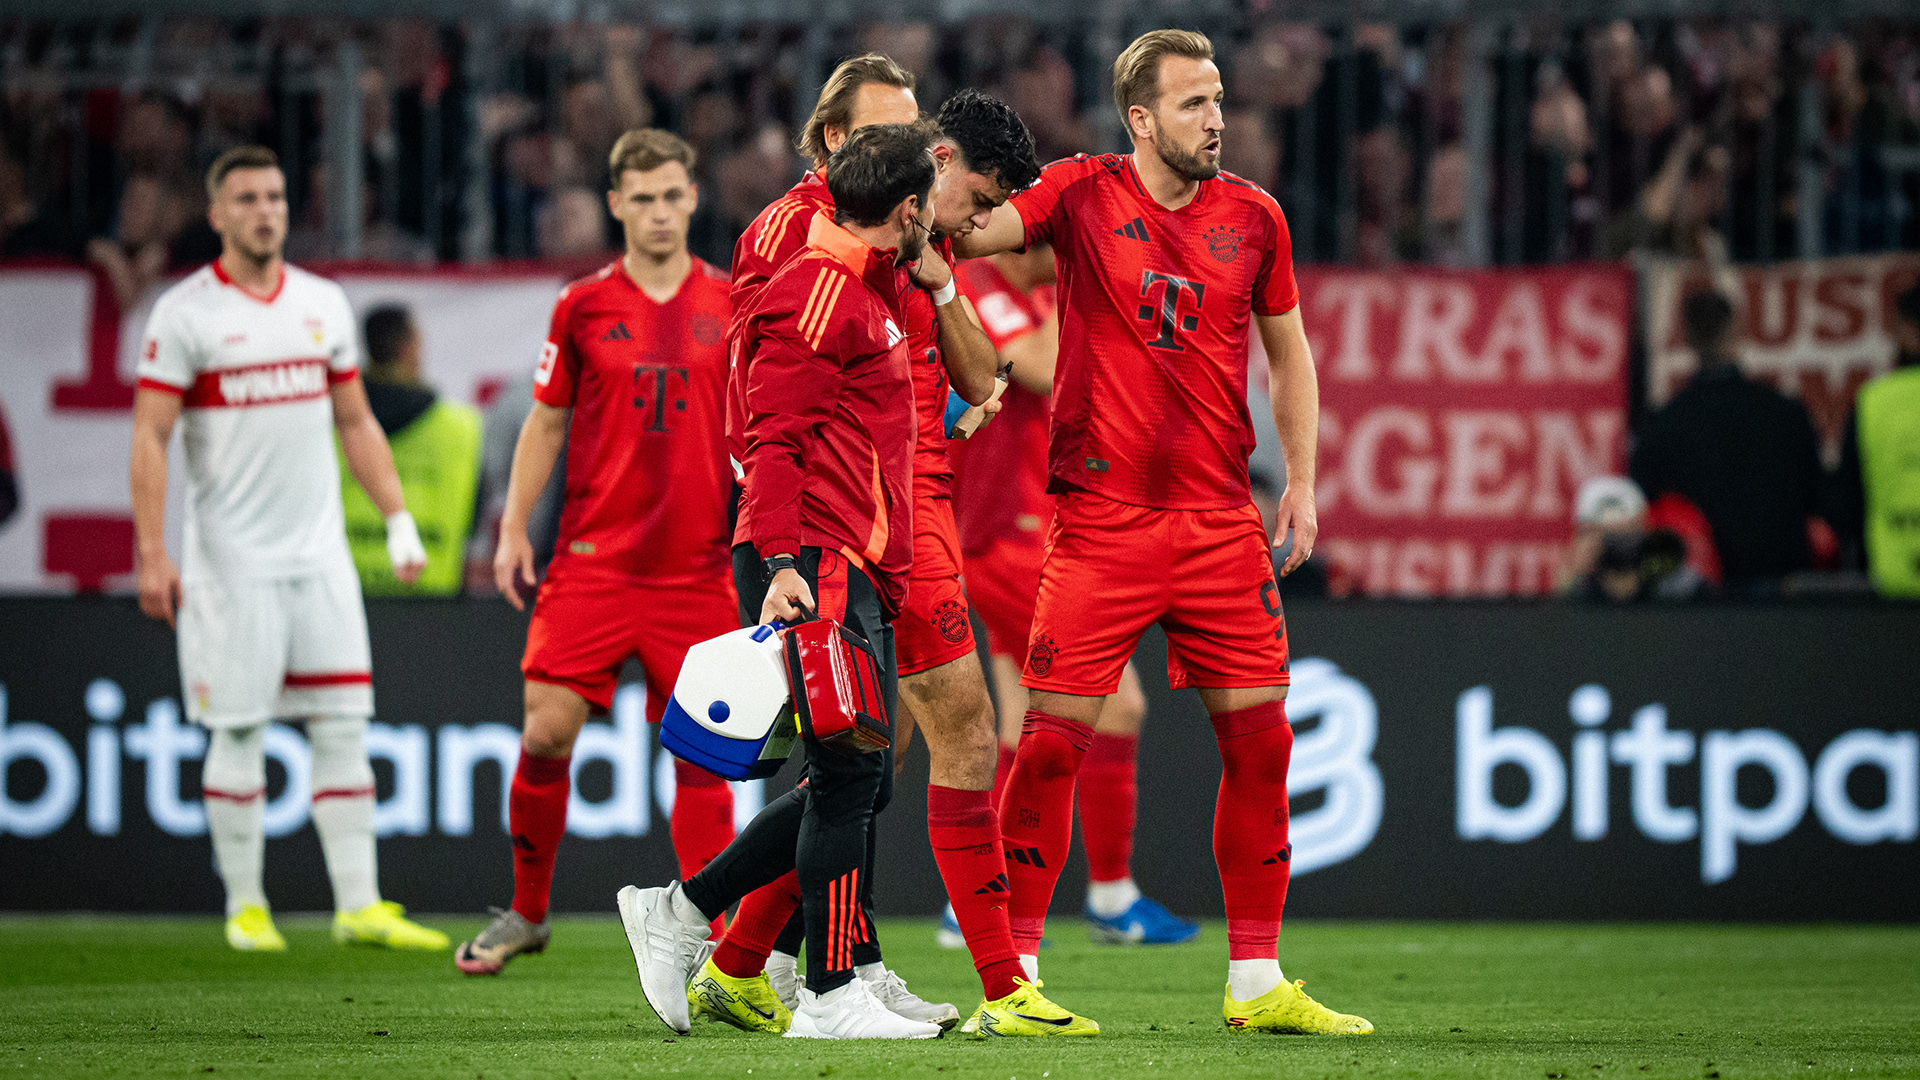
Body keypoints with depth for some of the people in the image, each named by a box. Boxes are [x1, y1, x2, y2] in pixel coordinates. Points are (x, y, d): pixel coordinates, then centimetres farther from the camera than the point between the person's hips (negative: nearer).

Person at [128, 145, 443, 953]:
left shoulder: (323, 304, 10)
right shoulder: (185, 314, -5)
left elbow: (356, 423, 18)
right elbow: (149, 439, -7)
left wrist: (399, 521, 10)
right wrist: (152, 554, -14)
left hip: (319, 552, 4)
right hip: (232, 558, -4)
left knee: (344, 724, -1)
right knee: (239, 729, -1)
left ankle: (359, 904, 0)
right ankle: (245, 905, 9)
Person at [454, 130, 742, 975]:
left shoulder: (731, 307, 5)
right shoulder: (582, 307, 4)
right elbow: (546, 424, 11)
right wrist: (513, 528, 4)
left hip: (698, 571, 0)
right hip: (593, 558, 0)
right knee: (547, 731, -6)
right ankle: (527, 910, 13)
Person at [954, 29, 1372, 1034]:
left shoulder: (1253, 216, 7)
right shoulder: (1083, 194, -1)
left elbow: (1288, 350, 17)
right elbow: (968, 231, -11)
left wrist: (1301, 478, 9)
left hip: (1220, 522, 3)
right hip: (1100, 517, -3)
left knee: (1260, 739, 1)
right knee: (1053, 737, -5)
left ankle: (1256, 984, 10)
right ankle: (1013, 977, 4)